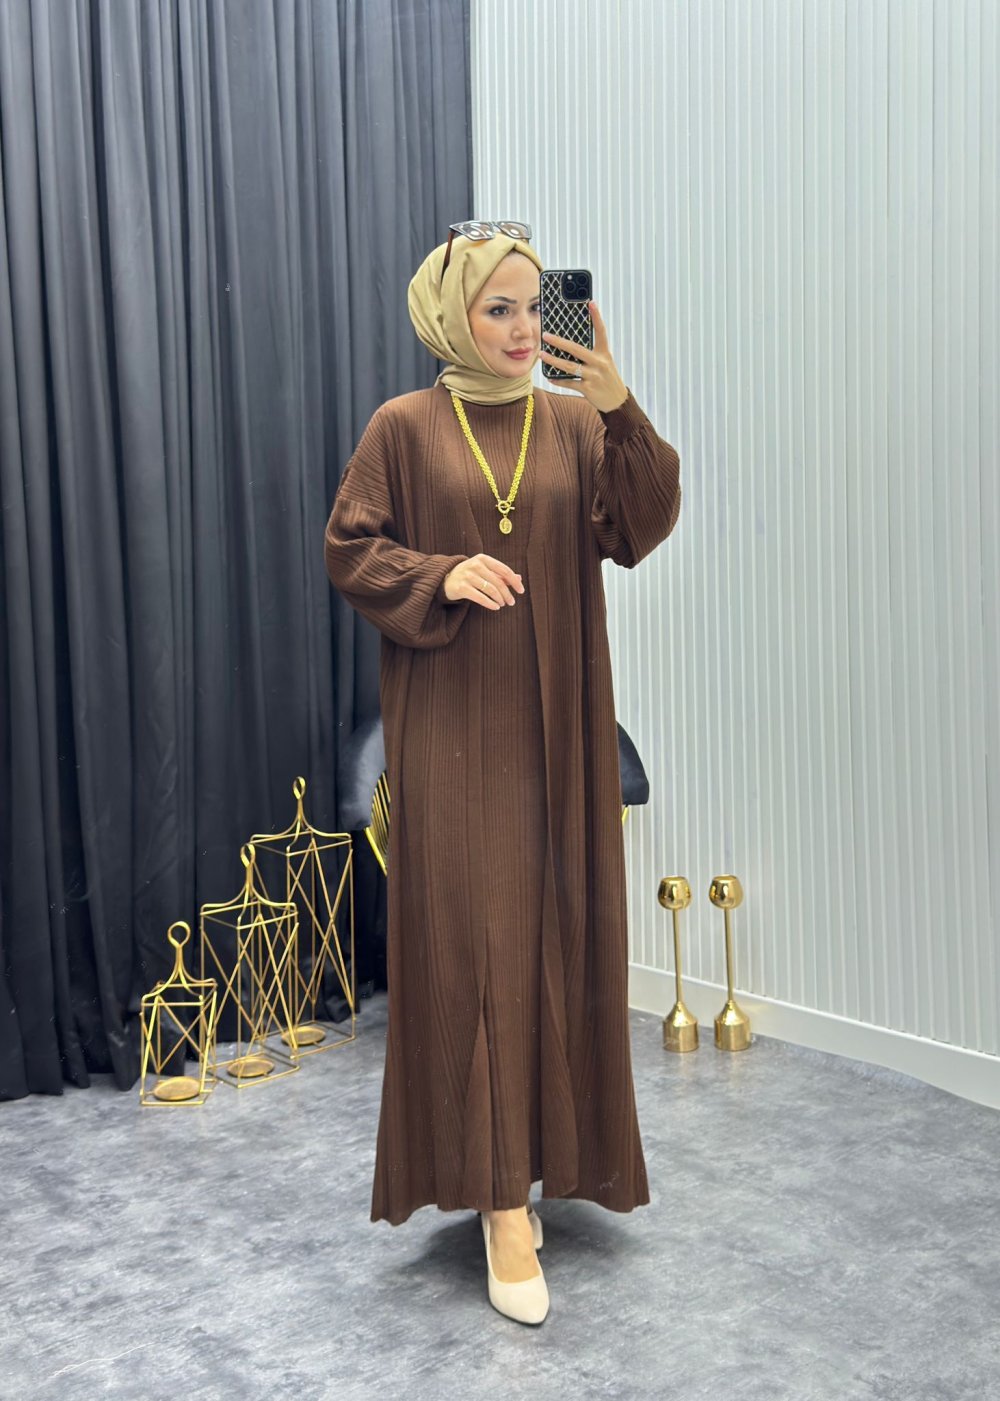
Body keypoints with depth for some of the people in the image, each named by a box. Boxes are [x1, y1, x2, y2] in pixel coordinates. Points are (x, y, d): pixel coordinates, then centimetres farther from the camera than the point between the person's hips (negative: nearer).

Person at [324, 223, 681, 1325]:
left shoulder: (575, 424, 7)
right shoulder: (403, 429, 2)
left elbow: (636, 532, -6)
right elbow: (349, 550, 2)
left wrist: (622, 411, -18)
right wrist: (443, 576, -15)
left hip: (556, 726, 3)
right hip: (451, 726, -3)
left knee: (551, 933, 7)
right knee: (471, 939, -5)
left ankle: (536, 1151, 26)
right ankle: (500, 1198, 2)